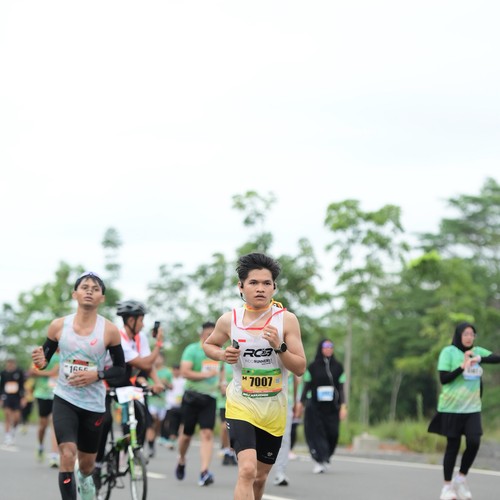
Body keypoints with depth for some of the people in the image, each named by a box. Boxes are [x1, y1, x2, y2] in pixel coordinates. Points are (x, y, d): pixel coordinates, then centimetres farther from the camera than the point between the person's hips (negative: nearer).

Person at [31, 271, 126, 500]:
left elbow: (120, 368, -1)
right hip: (64, 399, -1)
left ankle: (85, 481, 54)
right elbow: (45, 359, 4)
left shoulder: (109, 330, -9)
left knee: (86, 465, 16)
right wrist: (41, 361, -19)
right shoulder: (58, 325, -6)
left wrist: (97, 375, -18)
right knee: (67, 456, -22)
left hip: (94, 404, 1)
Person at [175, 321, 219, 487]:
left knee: (207, 433, -11)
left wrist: (220, 383, 13)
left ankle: (204, 472, -17)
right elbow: (184, 372, -20)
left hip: (210, 398, 4)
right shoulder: (192, 350, -9)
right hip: (192, 397, -4)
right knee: (187, 434, 7)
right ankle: (181, 460, 36)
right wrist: (206, 375, -21)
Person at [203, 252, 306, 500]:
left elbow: (300, 368, -7)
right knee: (247, 471, -22)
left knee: (260, 478, 15)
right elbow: (208, 344, 15)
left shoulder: (286, 319, -7)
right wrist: (223, 355, -7)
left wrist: (279, 347, -24)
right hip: (240, 407, -2)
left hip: (274, 410, 2)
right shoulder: (229, 320, -5)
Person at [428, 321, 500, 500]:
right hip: (452, 407, -4)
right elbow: (443, 378, -11)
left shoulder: (477, 351, 7)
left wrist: (479, 359, -21)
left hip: (472, 407, 4)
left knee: (474, 443, -8)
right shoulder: (448, 352, -6)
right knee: (453, 445, 2)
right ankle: (448, 485, 15)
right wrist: (462, 367, -21)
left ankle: (461, 477, 16)